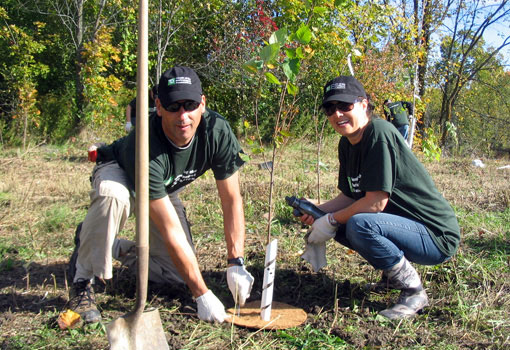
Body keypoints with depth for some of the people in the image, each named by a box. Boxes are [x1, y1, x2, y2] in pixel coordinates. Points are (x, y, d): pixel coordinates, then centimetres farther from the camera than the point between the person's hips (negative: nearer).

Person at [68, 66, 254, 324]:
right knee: (113, 195, -43)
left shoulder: (217, 131, -29)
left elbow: (232, 200, -21)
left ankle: (119, 248, 24)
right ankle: (83, 278, -17)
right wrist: (202, 295, -37)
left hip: (164, 188, 5)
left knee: (178, 274, -3)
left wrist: (236, 264, -28)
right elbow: (171, 231, -40)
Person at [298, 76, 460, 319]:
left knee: (359, 224, -31)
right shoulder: (347, 144, 6)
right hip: (409, 226, 9)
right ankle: (393, 275, 16)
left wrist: (331, 221, -15)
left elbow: (376, 202, -25)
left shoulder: (379, 133, -21)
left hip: (436, 236, -9)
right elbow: (349, 197, 10)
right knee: (337, 222, 4)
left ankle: (413, 290, -9)